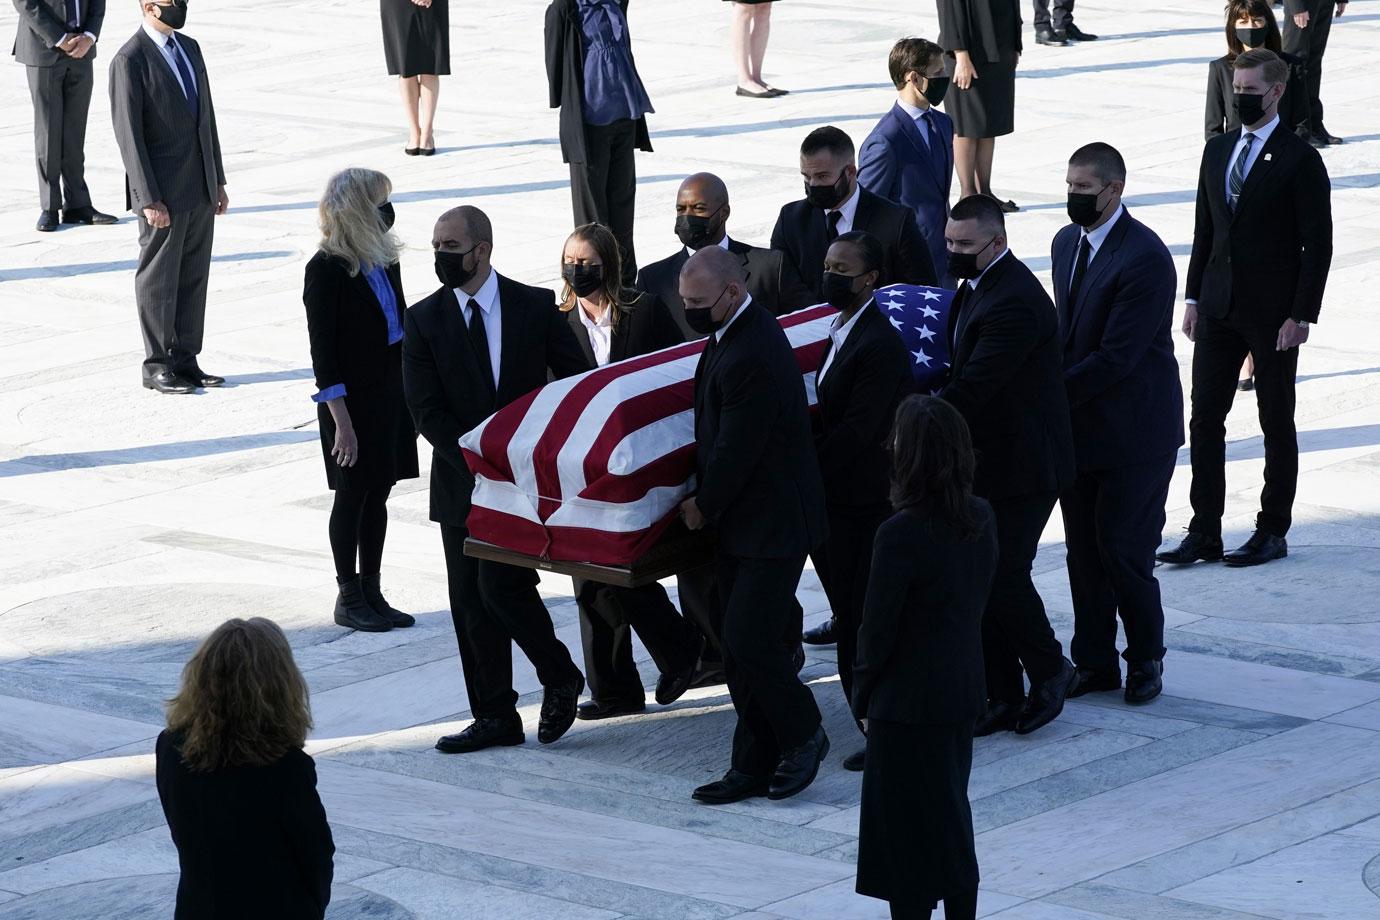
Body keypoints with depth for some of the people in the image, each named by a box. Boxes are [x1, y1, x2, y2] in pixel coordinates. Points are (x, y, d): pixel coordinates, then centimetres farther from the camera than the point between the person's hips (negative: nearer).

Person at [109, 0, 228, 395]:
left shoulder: (189, 48, 11)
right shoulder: (130, 60, -13)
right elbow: (129, 135, -15)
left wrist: (218, 181, 14)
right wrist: (149, 199, -18)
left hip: (200, 190, 7)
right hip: (164, 194, -7)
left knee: (194, 278, 11)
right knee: (159, 281, 2)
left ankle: (185, 361, 18)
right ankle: (157, 366, 11)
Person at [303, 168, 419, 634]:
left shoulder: (383, 259, 6)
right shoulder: (326, 269, -16)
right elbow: (322, 351, -16)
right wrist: (341, 420, -19)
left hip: (390, 391, 7)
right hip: (352, 398, -7)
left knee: (379, 490, 12)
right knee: (353, 494, 3)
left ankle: (371, 592, 21)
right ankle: (349, 597, 14)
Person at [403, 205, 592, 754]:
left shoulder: (536, 307, -1)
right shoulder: (423, 319, 2)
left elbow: (578, 383, 4)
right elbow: (426, 411, -3)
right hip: (463, 479, 3)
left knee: (500, 585, -15)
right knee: (470, 601, 5)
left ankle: (560, 678, 7)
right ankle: (494, 718, 14)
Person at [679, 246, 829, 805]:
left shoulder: (751, 357, -25)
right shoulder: (733, 334, 8)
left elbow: (737, 450, -21)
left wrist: (703, 506, -6)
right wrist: (706, 500, 18)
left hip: (772, 523, -10)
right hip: (741, 523, 10)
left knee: (751, 641, -8)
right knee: (742, 644, 11)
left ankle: (803, 737, 12)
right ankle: (754, 765, 17)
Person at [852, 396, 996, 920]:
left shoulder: (902, 534, -23)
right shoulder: (981, 519, -2)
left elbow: (878, 627, -17)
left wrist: (863, 697, -2)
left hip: (907, 702, -7)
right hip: (963, 694, 7)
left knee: (904, 830, 5)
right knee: (952, 817, 19)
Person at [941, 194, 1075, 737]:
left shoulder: (1014, 303, -23)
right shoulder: (976, 286, 9)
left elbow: (973, 388, -26)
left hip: (1021, 468, -10)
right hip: (986, 463, 10)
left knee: (1002, 574, -6)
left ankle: (1050, 671, 16)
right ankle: (1003, 697, 17)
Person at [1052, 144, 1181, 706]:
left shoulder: (1145, 258, -20)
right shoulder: (1067, 242, 7)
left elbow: (1115, 357, -23)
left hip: (1131, 433, -7)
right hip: (1079, 428, 8)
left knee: (1124, 552, -2)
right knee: (1083, 551, 11)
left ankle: (1145, 659, 16)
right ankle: (1094, 662, 21)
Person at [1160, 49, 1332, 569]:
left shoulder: (1300, 160, -8)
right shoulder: (1217, 151, 10)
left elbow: (1317, 243, -9)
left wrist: (1301, 315, -14)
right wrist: (1193, 297, 9)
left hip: (1273, 311, -6)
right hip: (1219, 307, 6)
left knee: (1276, 423, 6)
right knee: (1204, 419, 3)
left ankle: (1273, 532, 14)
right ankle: (1204, 534, 8)